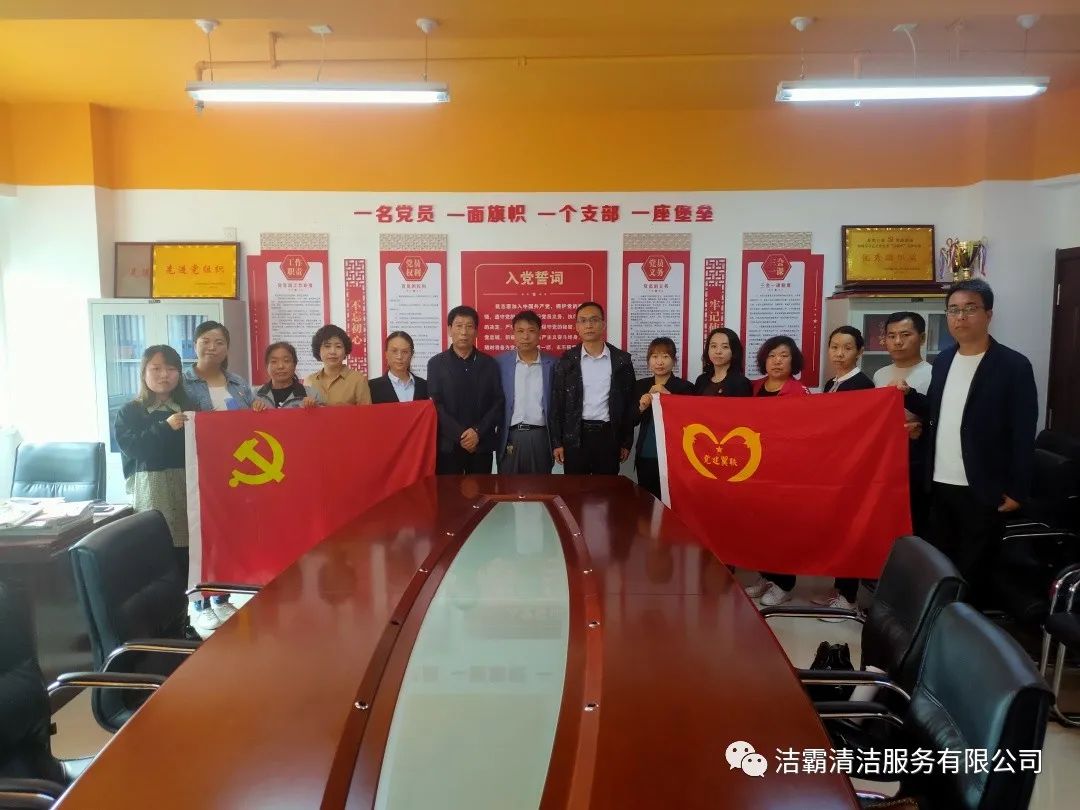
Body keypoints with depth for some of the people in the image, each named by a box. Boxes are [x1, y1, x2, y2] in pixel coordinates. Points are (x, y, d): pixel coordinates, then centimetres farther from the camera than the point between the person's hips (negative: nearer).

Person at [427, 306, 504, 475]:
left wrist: (478, 432, -11)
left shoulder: (490, 364, 7)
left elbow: (498, 403, 3)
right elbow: (435, 405, -3)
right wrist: (460, 434, -12)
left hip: (482, 445, 1)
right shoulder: (436, 363, 4)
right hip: (448, 445, -1)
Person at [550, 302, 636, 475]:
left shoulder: (621, 359, 1)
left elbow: (629, 403, 5)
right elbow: (557, 403, 3)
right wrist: (557, 442, -1)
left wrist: (627, 442, 4)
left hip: (608, 435, 0)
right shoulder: (567, 360, 1)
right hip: (575, 436, 0)